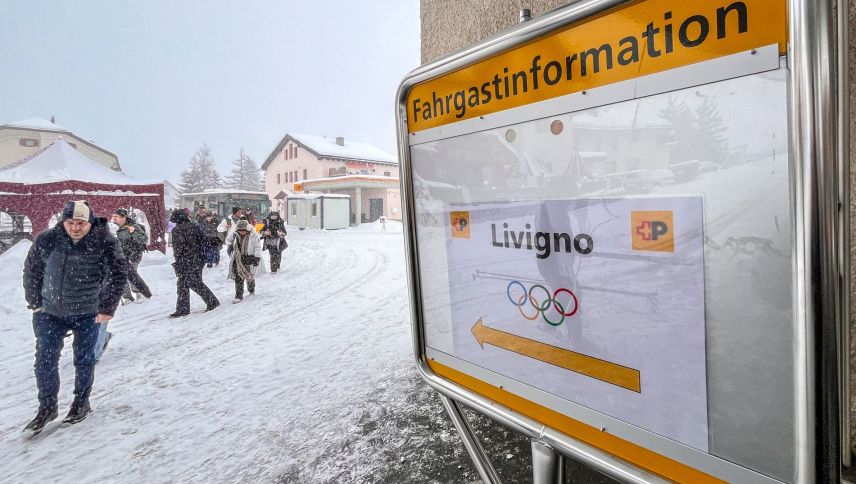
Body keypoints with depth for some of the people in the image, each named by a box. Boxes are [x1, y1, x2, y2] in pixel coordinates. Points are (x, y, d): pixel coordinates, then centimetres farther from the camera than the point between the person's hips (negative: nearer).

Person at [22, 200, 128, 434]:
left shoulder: (105, 242, -15)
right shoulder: (47, 240, -8)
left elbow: (118, 274, -10)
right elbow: (31, 270, 6)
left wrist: (107, 308, -11)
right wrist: (34, 303, 6)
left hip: (88, 313, -2)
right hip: (51, 312, 2)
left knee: (84, 359, 9)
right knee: (45, 359, 4)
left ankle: (81, 403, 27)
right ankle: (47, 407, 22)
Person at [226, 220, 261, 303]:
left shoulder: (253, 235, -12)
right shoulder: (234, 234, -2)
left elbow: (257, 247, -12)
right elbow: (228, 240, 19)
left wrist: (257, 257, -20)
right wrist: (229, 246, 0)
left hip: (249, 258, -2)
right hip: (238, 259, 2)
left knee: (250, 277, 11)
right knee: (238, 278, -1)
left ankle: (251, 290, 39)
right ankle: (239, 296, 3)